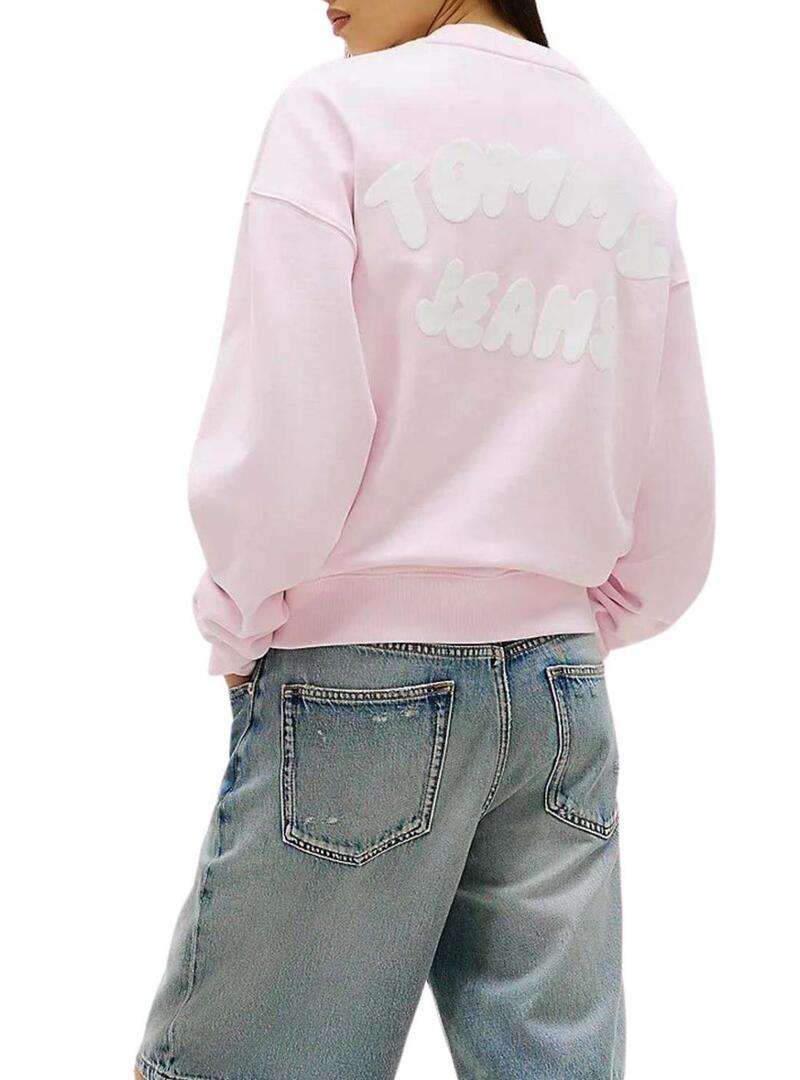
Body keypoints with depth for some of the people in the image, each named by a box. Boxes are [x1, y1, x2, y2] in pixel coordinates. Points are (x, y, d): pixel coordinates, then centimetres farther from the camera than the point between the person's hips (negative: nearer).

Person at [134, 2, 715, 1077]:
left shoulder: (339, 110, -7)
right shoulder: (631, 163, 10)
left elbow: (278, 436, -14)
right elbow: (676, 514, 10)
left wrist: (239, 627, 1)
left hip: (356, 682, -5)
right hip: (564, 693, 6)